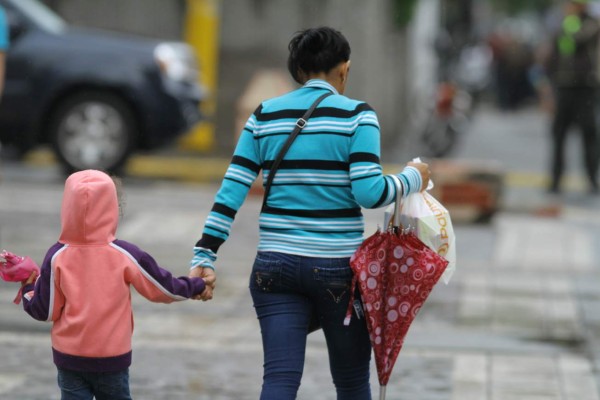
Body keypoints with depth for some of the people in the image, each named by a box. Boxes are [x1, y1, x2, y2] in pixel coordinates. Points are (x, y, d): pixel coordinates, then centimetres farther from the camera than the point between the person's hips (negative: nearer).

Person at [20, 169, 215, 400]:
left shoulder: (57, 257, -10)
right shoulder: (124, 255, -11)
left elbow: (45, 311, -5)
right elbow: (163, 289, 1)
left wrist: (28, 287, 14)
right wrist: (196, 286, 18)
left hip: (69, 356, 0)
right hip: (113, 357, 0)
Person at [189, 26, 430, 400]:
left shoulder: (265, 116, 6)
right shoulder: (357, 115, -5)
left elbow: (232, 190, 1)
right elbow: (369, 192, -14)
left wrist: (204, 255, 1)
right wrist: (411, 180, 4)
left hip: (276, 266, 3)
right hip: (337, 268, -3)